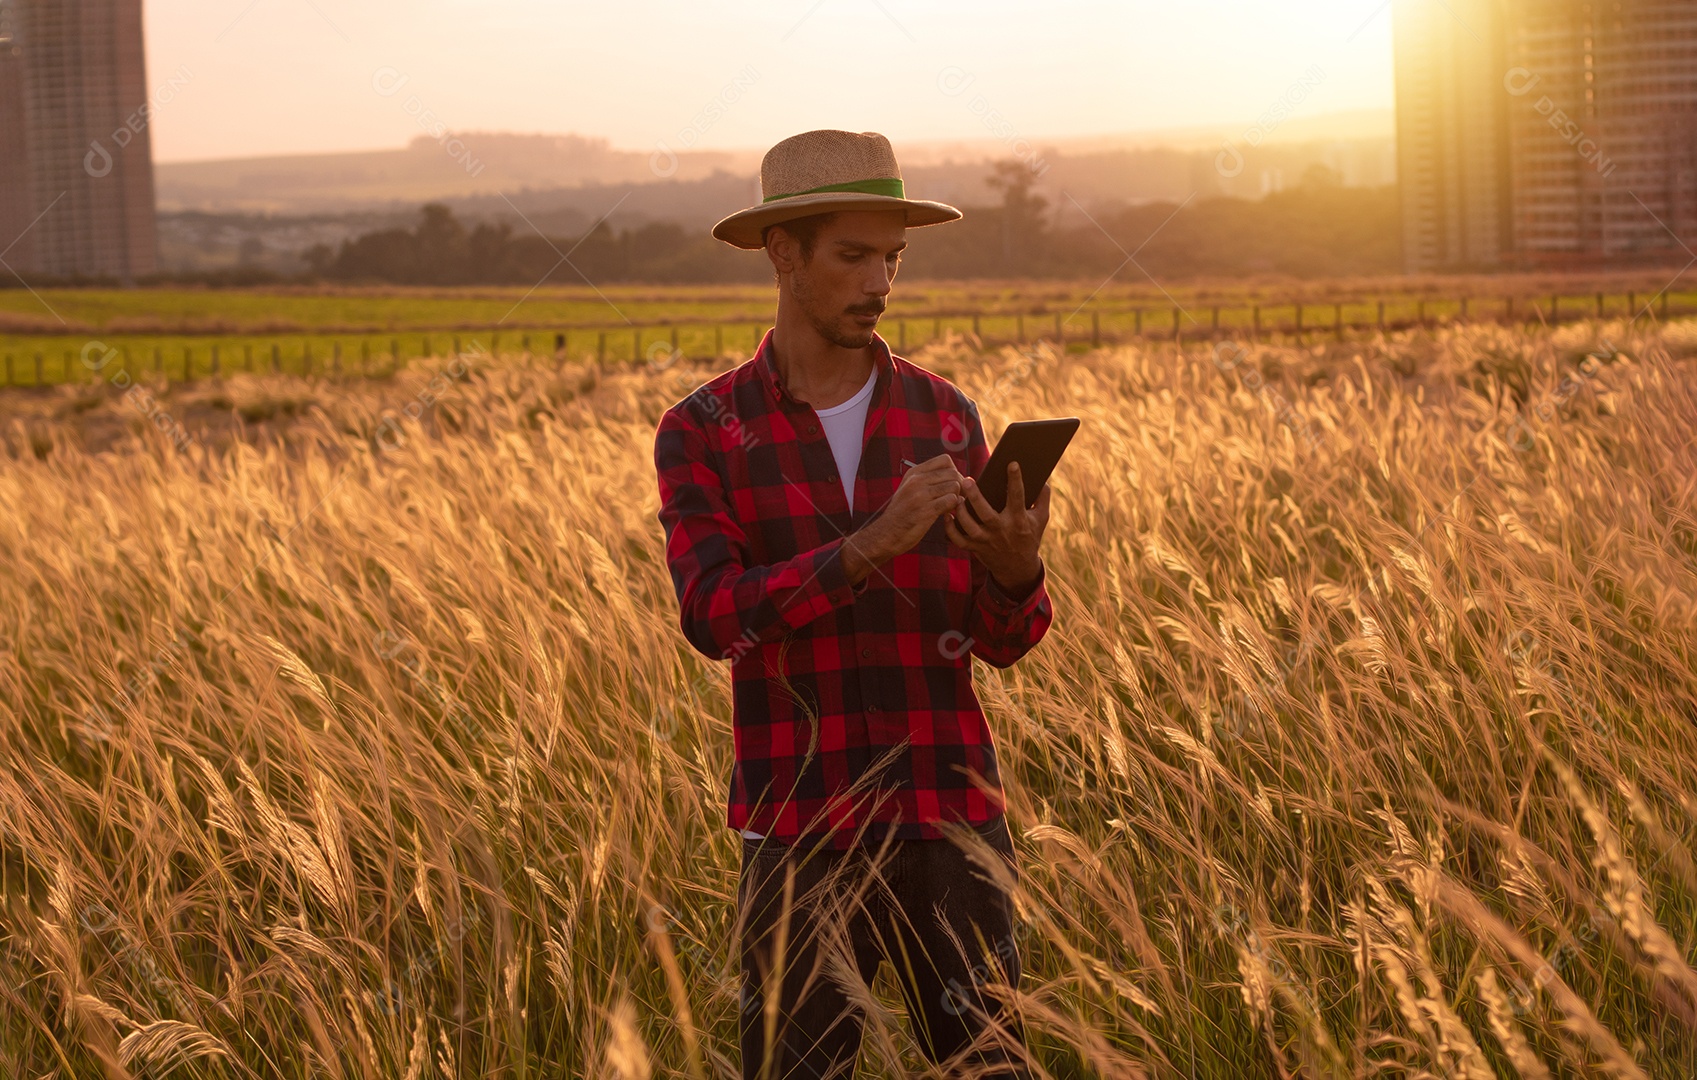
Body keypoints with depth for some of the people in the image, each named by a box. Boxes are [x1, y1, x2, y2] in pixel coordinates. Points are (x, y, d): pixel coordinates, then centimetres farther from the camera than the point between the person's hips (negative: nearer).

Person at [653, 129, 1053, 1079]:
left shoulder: (946, 416, 7)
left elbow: (1001, 642, 6)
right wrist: (871, 544, -26)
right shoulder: (702, 433, 1)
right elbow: (714, 616, -14)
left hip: (950, 815, 2)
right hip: (802, 828, -2)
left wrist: (1018, 571, -18)